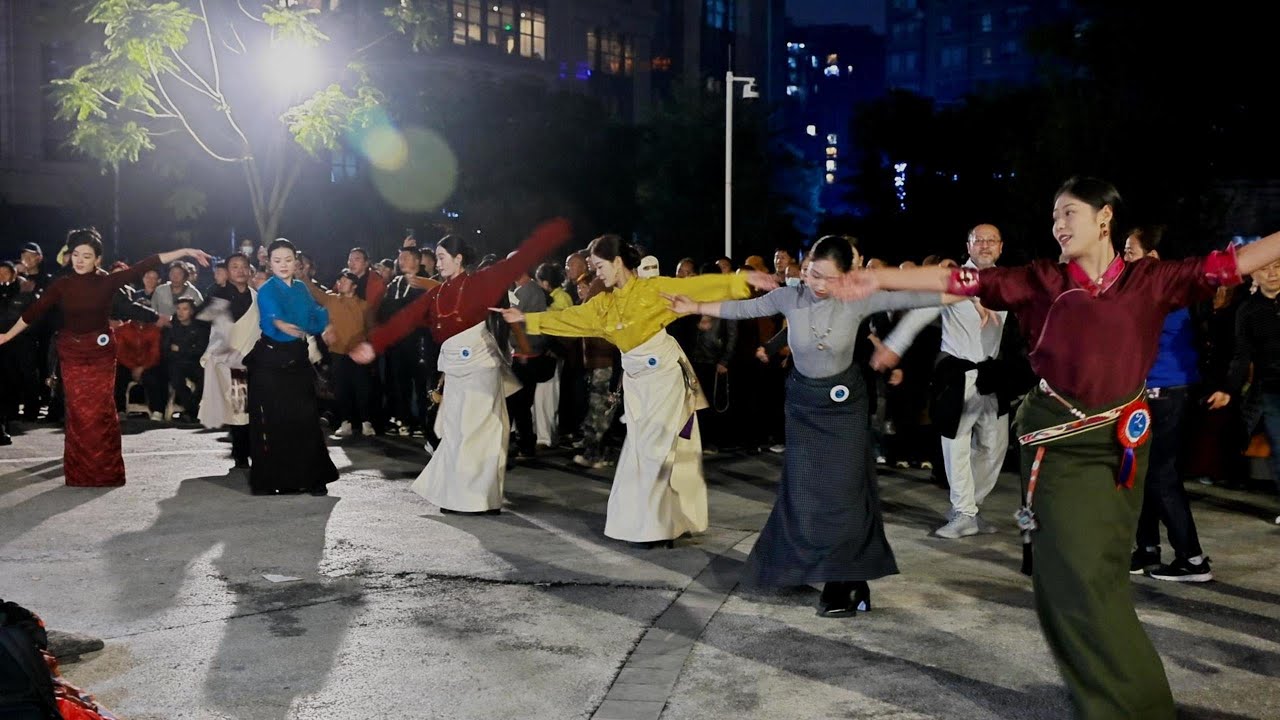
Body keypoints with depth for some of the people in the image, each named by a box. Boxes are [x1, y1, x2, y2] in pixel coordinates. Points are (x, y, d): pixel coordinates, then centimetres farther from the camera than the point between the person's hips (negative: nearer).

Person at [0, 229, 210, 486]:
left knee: (101, 411, 1)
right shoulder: (61, 285, -2)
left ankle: (106, 471, 11)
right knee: (79, 412, 4)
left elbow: (144, 267, -12)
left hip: (101, 352, -1)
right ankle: (81, 473, 12)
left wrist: (184, 252, -16)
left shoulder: (107, 281, -6)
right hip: (72, 353, 1)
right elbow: (34, 311, 3)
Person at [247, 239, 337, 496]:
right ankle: (267, 481, 7)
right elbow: (271, 317, -29)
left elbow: (317, 323, 10)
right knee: (271, 421, -2)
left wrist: (326, 310, -5)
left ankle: (310, 477, 8)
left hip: (298, 361, 4)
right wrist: (279, 324, -48)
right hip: (270, 361, -4)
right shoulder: (266, 291, -8)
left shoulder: (302, 288, 9)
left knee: (305, 419, 1)